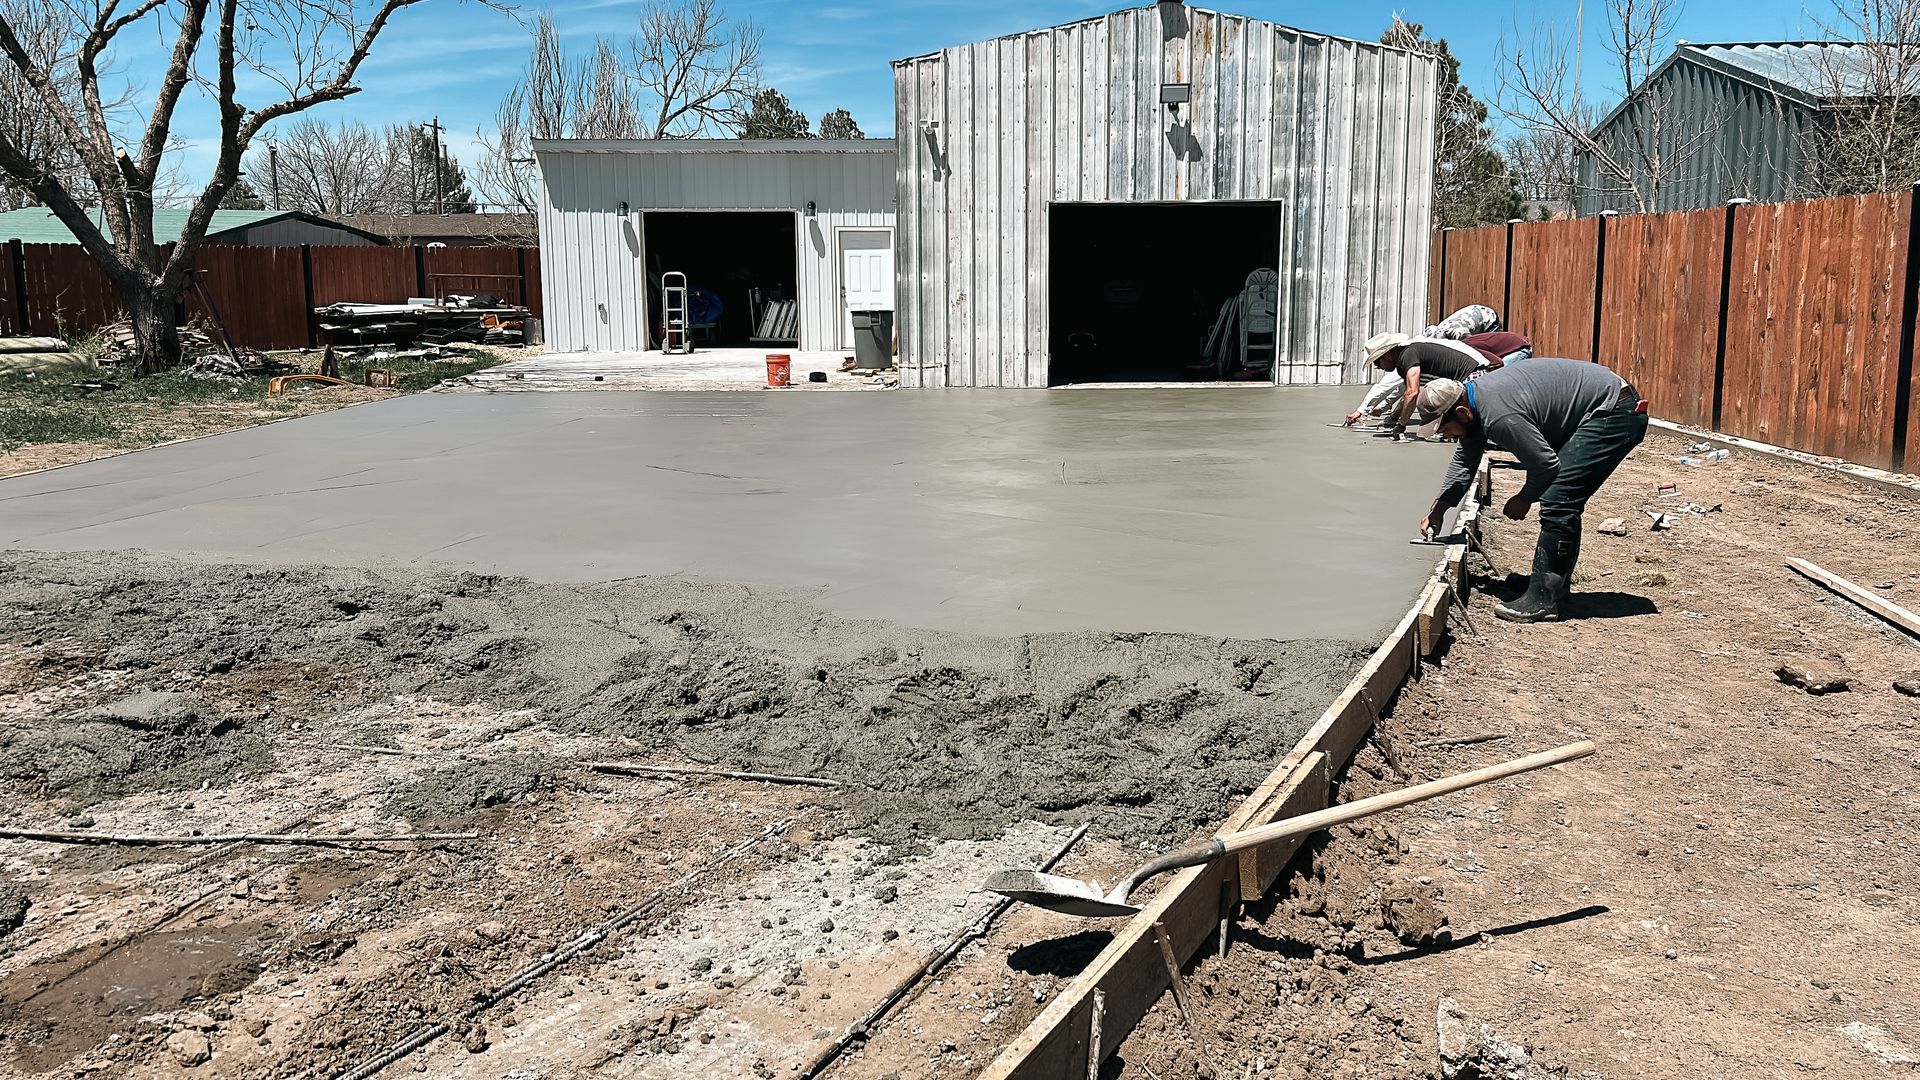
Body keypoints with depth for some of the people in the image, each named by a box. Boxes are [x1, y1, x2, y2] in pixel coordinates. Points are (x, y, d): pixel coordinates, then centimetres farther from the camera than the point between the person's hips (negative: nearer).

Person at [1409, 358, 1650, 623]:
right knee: (1564, 502, 15)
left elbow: (1545, 464, -20)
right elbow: (1464, 462, 17)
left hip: (1615, 412, -11)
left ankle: (1543, 600, -13)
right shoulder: (1473, 397, 4)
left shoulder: (1499, 416, -28)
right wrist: (1437, 510, 14)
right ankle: (1555, 588, 23)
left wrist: (1524, 499, -1)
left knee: (1557, 500, -16)